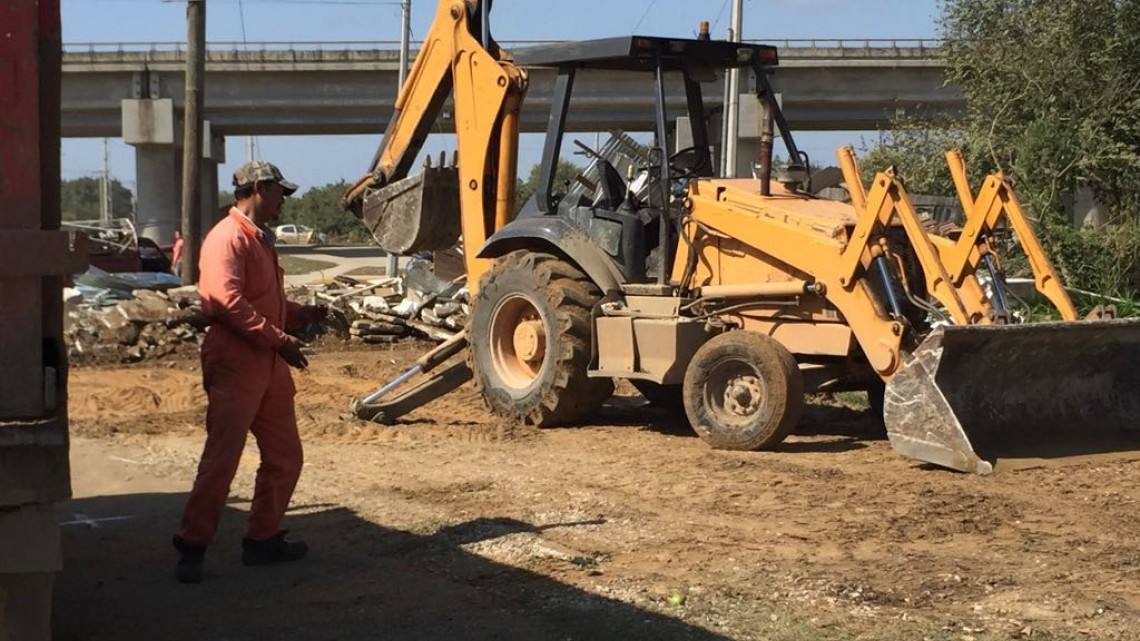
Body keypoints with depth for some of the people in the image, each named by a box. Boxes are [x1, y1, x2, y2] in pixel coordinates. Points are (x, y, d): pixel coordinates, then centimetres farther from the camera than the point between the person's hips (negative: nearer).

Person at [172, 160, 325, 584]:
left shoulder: (260, 240, 20)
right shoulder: (228, 238, -12)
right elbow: (226, 299, -24)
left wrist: (300, 315, 9)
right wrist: (277, 338, -24)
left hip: (269, 367, 10)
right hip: (234, 366, -10)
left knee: (285, 456, 12)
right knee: (221, 458, -8)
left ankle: (263, 539, 22)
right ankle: (192, 546, -1)